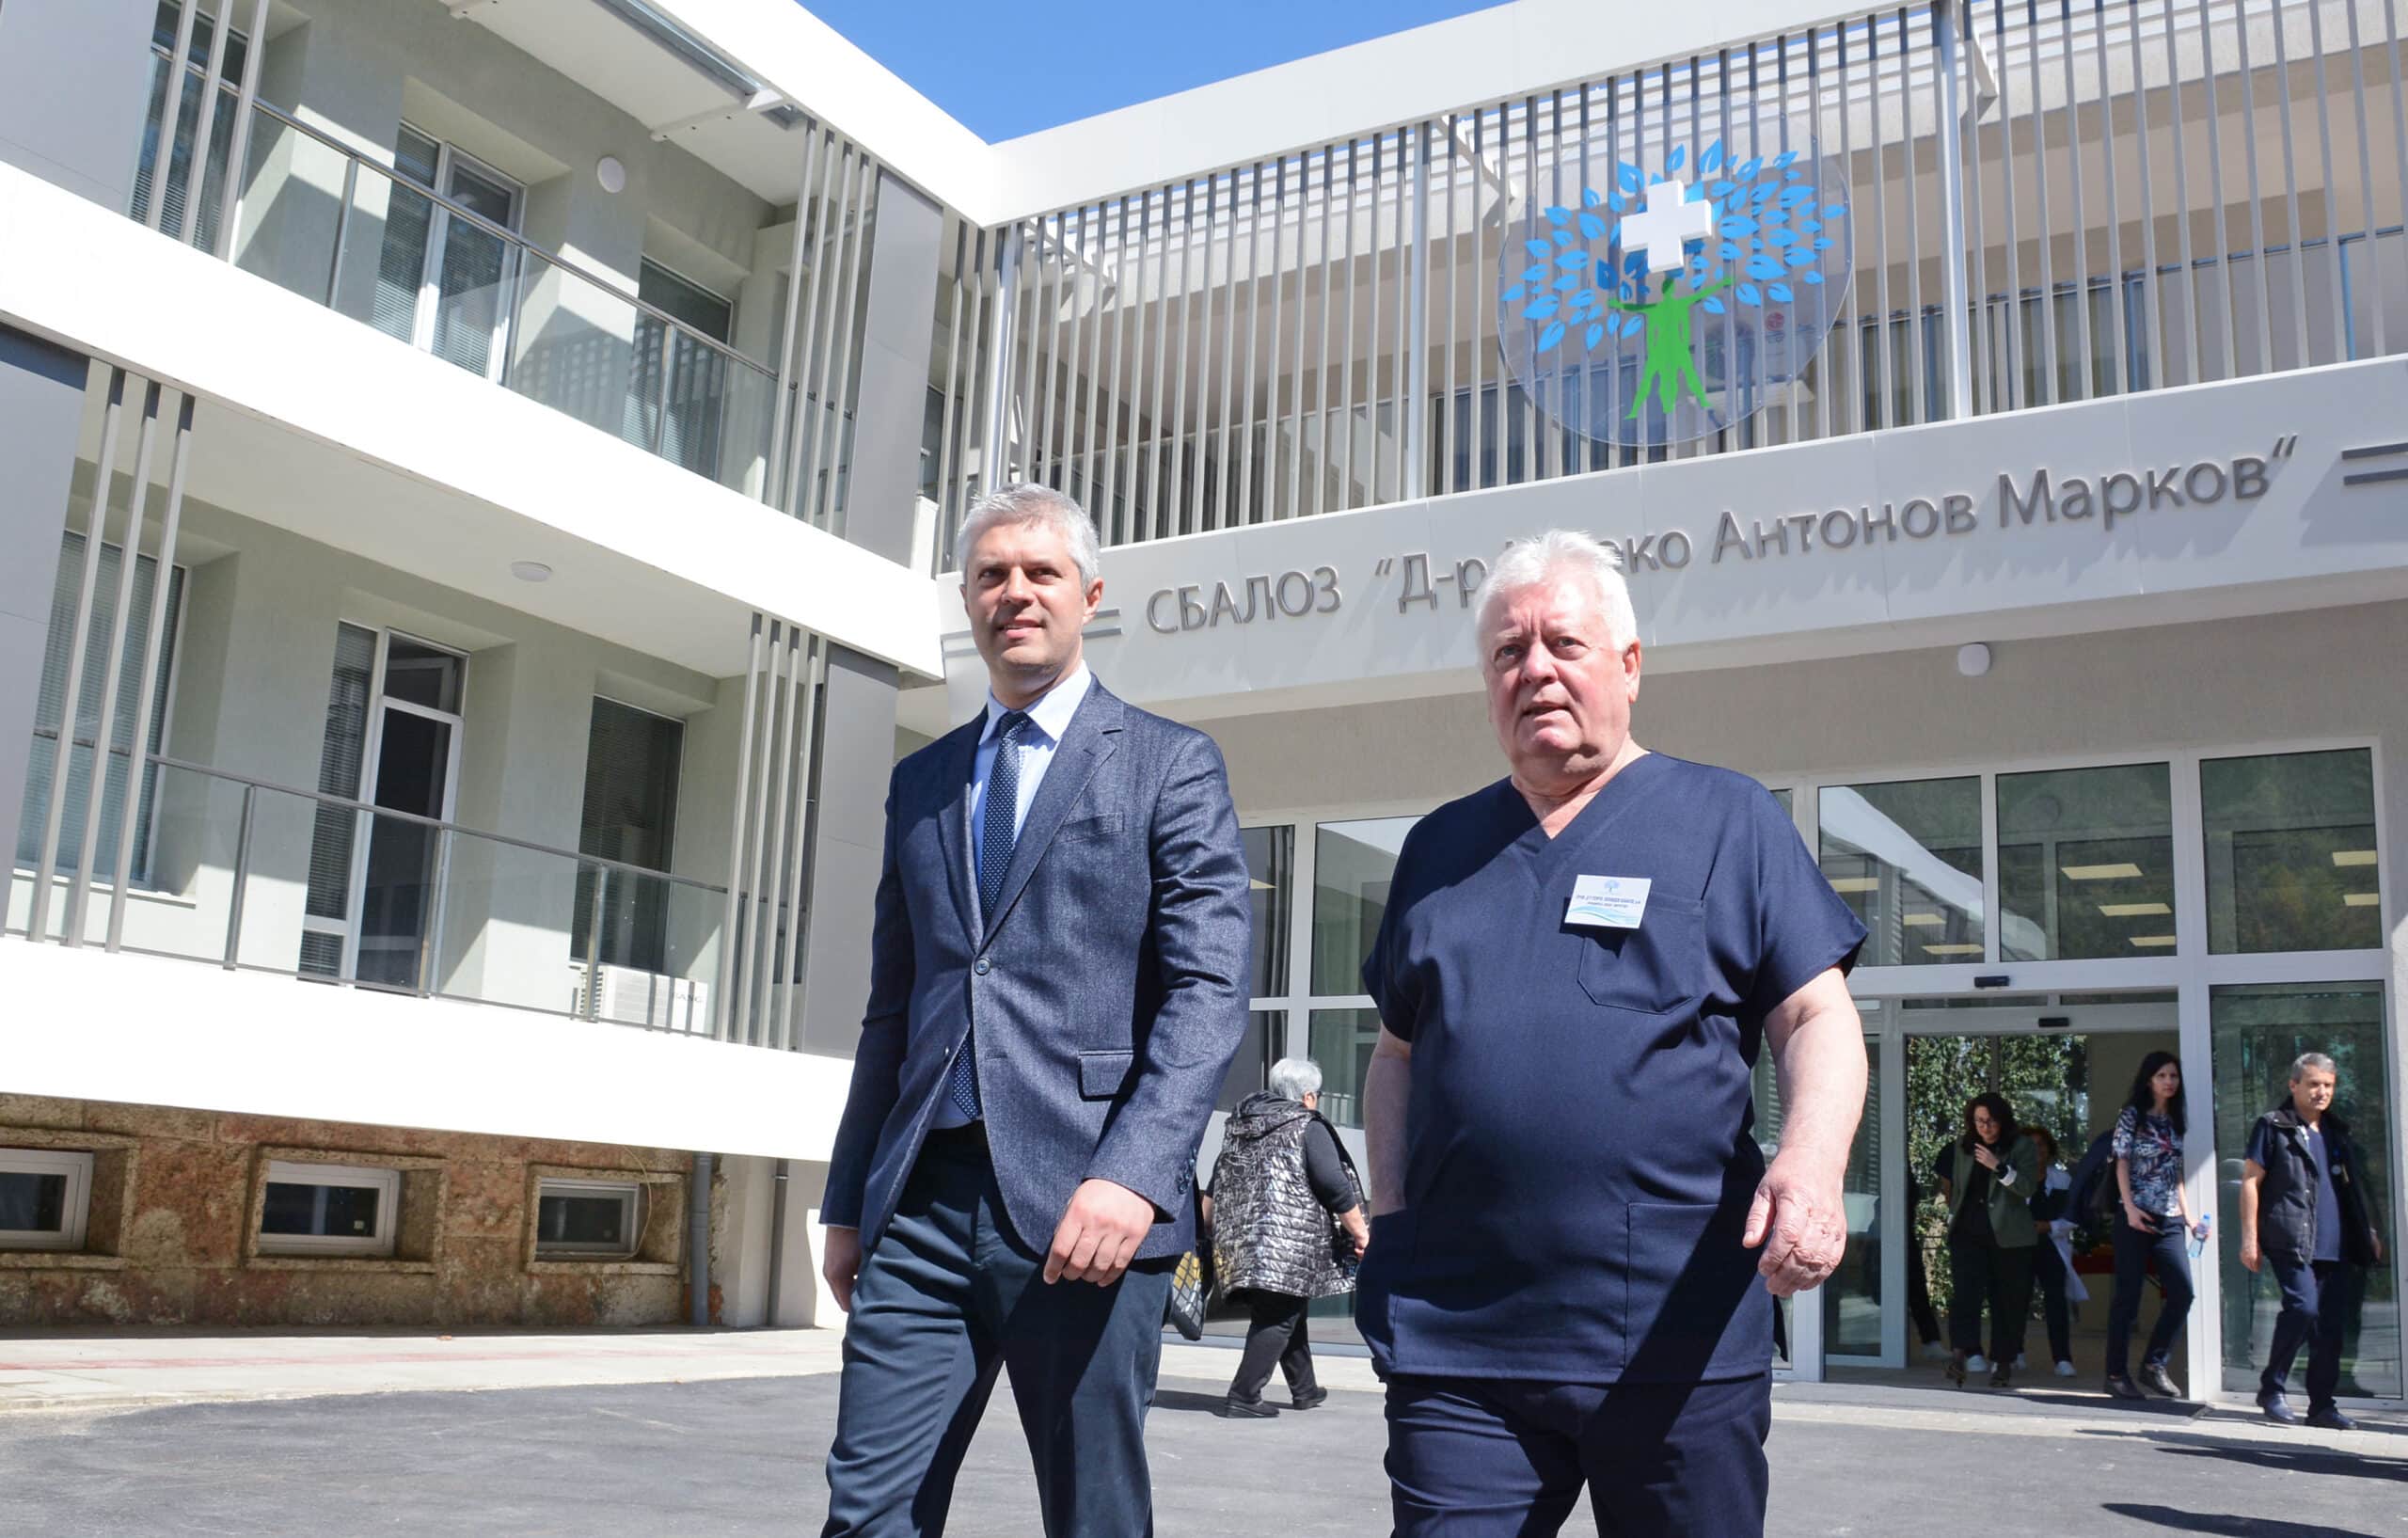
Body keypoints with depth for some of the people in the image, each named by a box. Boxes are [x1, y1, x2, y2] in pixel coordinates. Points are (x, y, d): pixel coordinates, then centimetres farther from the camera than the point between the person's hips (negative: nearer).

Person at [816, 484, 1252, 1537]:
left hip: (1086, 1209, -4)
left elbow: (1210, 989, -7)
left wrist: (1135, 1175, -19)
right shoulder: (921, 782, 18)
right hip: (921, 1207, 4)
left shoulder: (1169, 765, 3)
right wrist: (847, 1201, 15)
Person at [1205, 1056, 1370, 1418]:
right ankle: (1243, 1396, -10)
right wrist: (1360, 1232, -3)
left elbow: (1213, 1191, 19)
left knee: (1288, 1314, 19)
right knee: (1278, 1319, -4)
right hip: (1290, 1244, -8)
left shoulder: (1238, 1127, 16)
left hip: (1241, 1241, 8)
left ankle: (1304, 1390, 29)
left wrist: (1207, 1233, 25)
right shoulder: (1308, 1128, -5)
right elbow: (1336, 1188, -11)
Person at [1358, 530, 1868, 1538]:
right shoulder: (1439, 847, 15)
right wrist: (1388, 1222, 6)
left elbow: (1818, 1019, -1)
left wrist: (1814, 1162, -20)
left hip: (1680, 1335, -2)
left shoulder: (1729, 820, 6)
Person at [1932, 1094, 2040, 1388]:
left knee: (2008, 1300, 3)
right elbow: (1951, 1187, 27)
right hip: (1968, 1233, 2)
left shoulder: (2022, 1148, 1)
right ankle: (1962, 1352, -24)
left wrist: (1999, 1167, -23)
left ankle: (2003, 1361, 14)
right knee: (1965, 1291, -15)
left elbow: (2028, 1187, -13)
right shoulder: (1961, 1148, 13)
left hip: (2008, 1236, -2)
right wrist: (1954, 1215, 20)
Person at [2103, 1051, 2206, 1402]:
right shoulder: (2132, 1115, 1)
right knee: (2128, 1295, -4)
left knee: (2183, 1291, -9)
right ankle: (2117, 1374, 4)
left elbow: (2177, 1175, 19)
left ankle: (2154, 1363, 6)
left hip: (2169, 1220, 5)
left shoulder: (2177, 1120, 15)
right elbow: (2122, 1164, -4)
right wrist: (2129, 1208, -14)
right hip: (2136, 1217, -5)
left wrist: (2189, 1216, 11)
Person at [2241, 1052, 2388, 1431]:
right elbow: (2250, 1180, -3)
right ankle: (2271, 1389, -3)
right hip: (2291, 1242, -6)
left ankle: (2322, 1405, 12)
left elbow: (2356, 1186, 26)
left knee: (2332, 1324, 4)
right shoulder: (2274, 1126, 0)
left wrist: (2371, 1232, 18)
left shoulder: (2337, 1131, 18)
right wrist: (2250, 1238, -8)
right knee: (2303, 1307, -19)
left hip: (2336, 1246, 6)